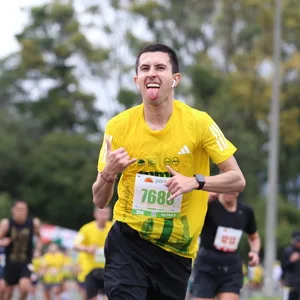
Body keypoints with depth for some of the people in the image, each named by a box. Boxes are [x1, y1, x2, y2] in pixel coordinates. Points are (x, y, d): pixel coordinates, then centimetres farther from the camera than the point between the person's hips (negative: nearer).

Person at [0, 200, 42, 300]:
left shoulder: (34, 223, -8)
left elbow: (38, 237, 12)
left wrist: (38, 250, -2)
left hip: (26, 262, -1)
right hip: (10, 262, 1)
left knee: (24, 286, -22)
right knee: (8, 289, 11)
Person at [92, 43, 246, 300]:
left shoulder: (199, 123, -8)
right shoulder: (119, 127, -5)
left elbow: (237, 181, -5)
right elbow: (99, 201, 0)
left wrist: (196, 181, -22)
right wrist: (108, 173, -22)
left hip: (177, 250, 1)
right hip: (128, 242, -1)